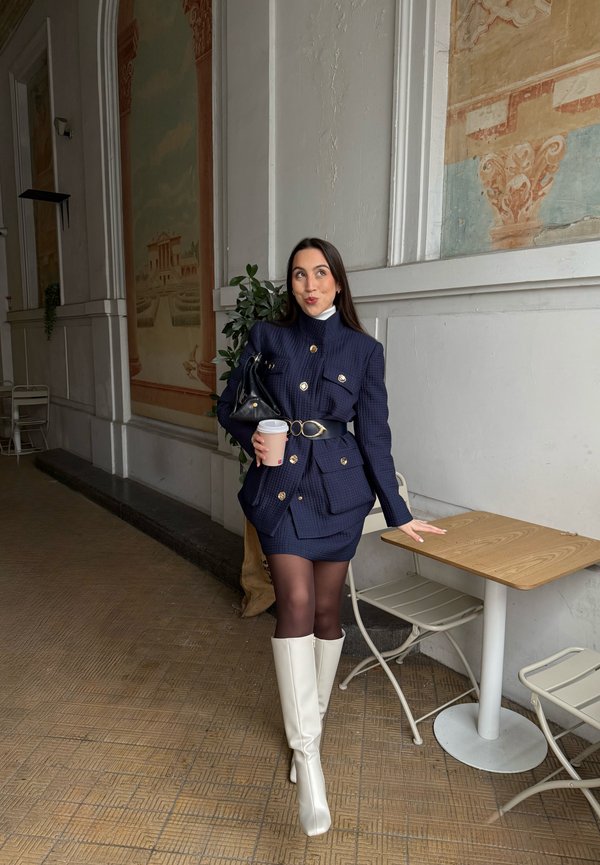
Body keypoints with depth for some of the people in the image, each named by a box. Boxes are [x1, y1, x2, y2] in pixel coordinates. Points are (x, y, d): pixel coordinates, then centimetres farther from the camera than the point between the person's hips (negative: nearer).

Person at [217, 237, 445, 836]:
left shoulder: (363, 349, 2)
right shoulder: (268, 337, 3)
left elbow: (374, 432, 2)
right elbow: (228, 405, 10)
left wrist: (398, 512, 2)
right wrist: (251, 438, -12)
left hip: (339, 488, 1)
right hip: (281, 484, 0)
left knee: (326, 610, 9)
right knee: (296, 602, -14)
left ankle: (311, 723, 32)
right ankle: (307, 756, -5)